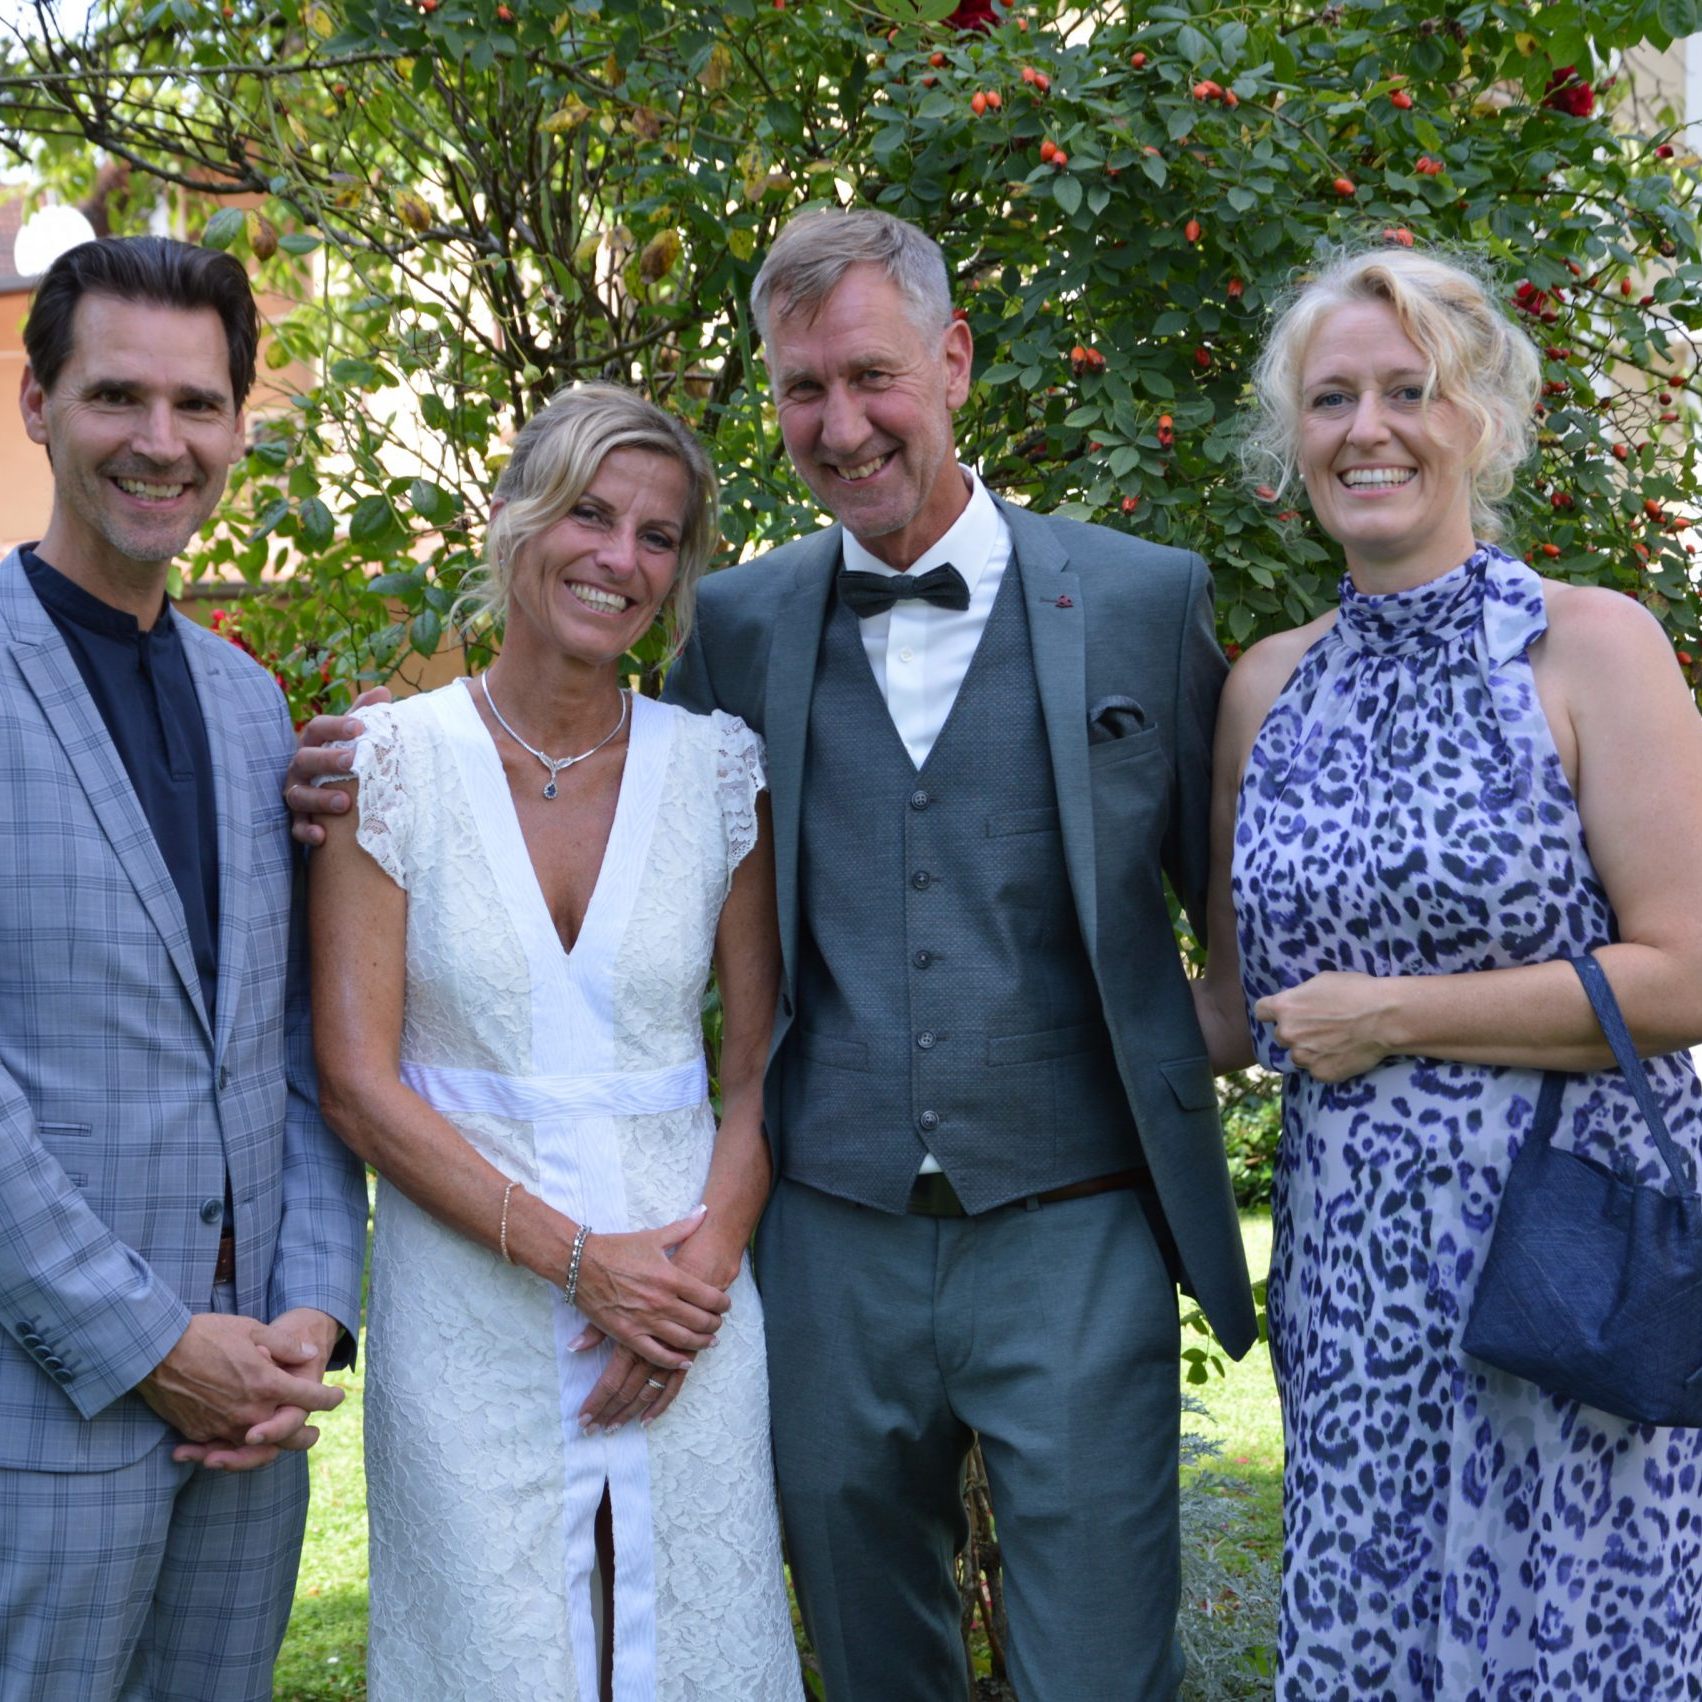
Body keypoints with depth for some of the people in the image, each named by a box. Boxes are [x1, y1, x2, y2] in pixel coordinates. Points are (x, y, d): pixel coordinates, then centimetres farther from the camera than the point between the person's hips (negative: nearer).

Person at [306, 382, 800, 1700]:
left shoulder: (719, 766, 1)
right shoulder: (392, 762, -5)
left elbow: (763, 1054, 5)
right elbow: (358, 1082, -8)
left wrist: (706, 1259, -10)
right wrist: (578, 1258, -13)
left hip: (686, 1292, 2)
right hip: (469, 1310, -2)